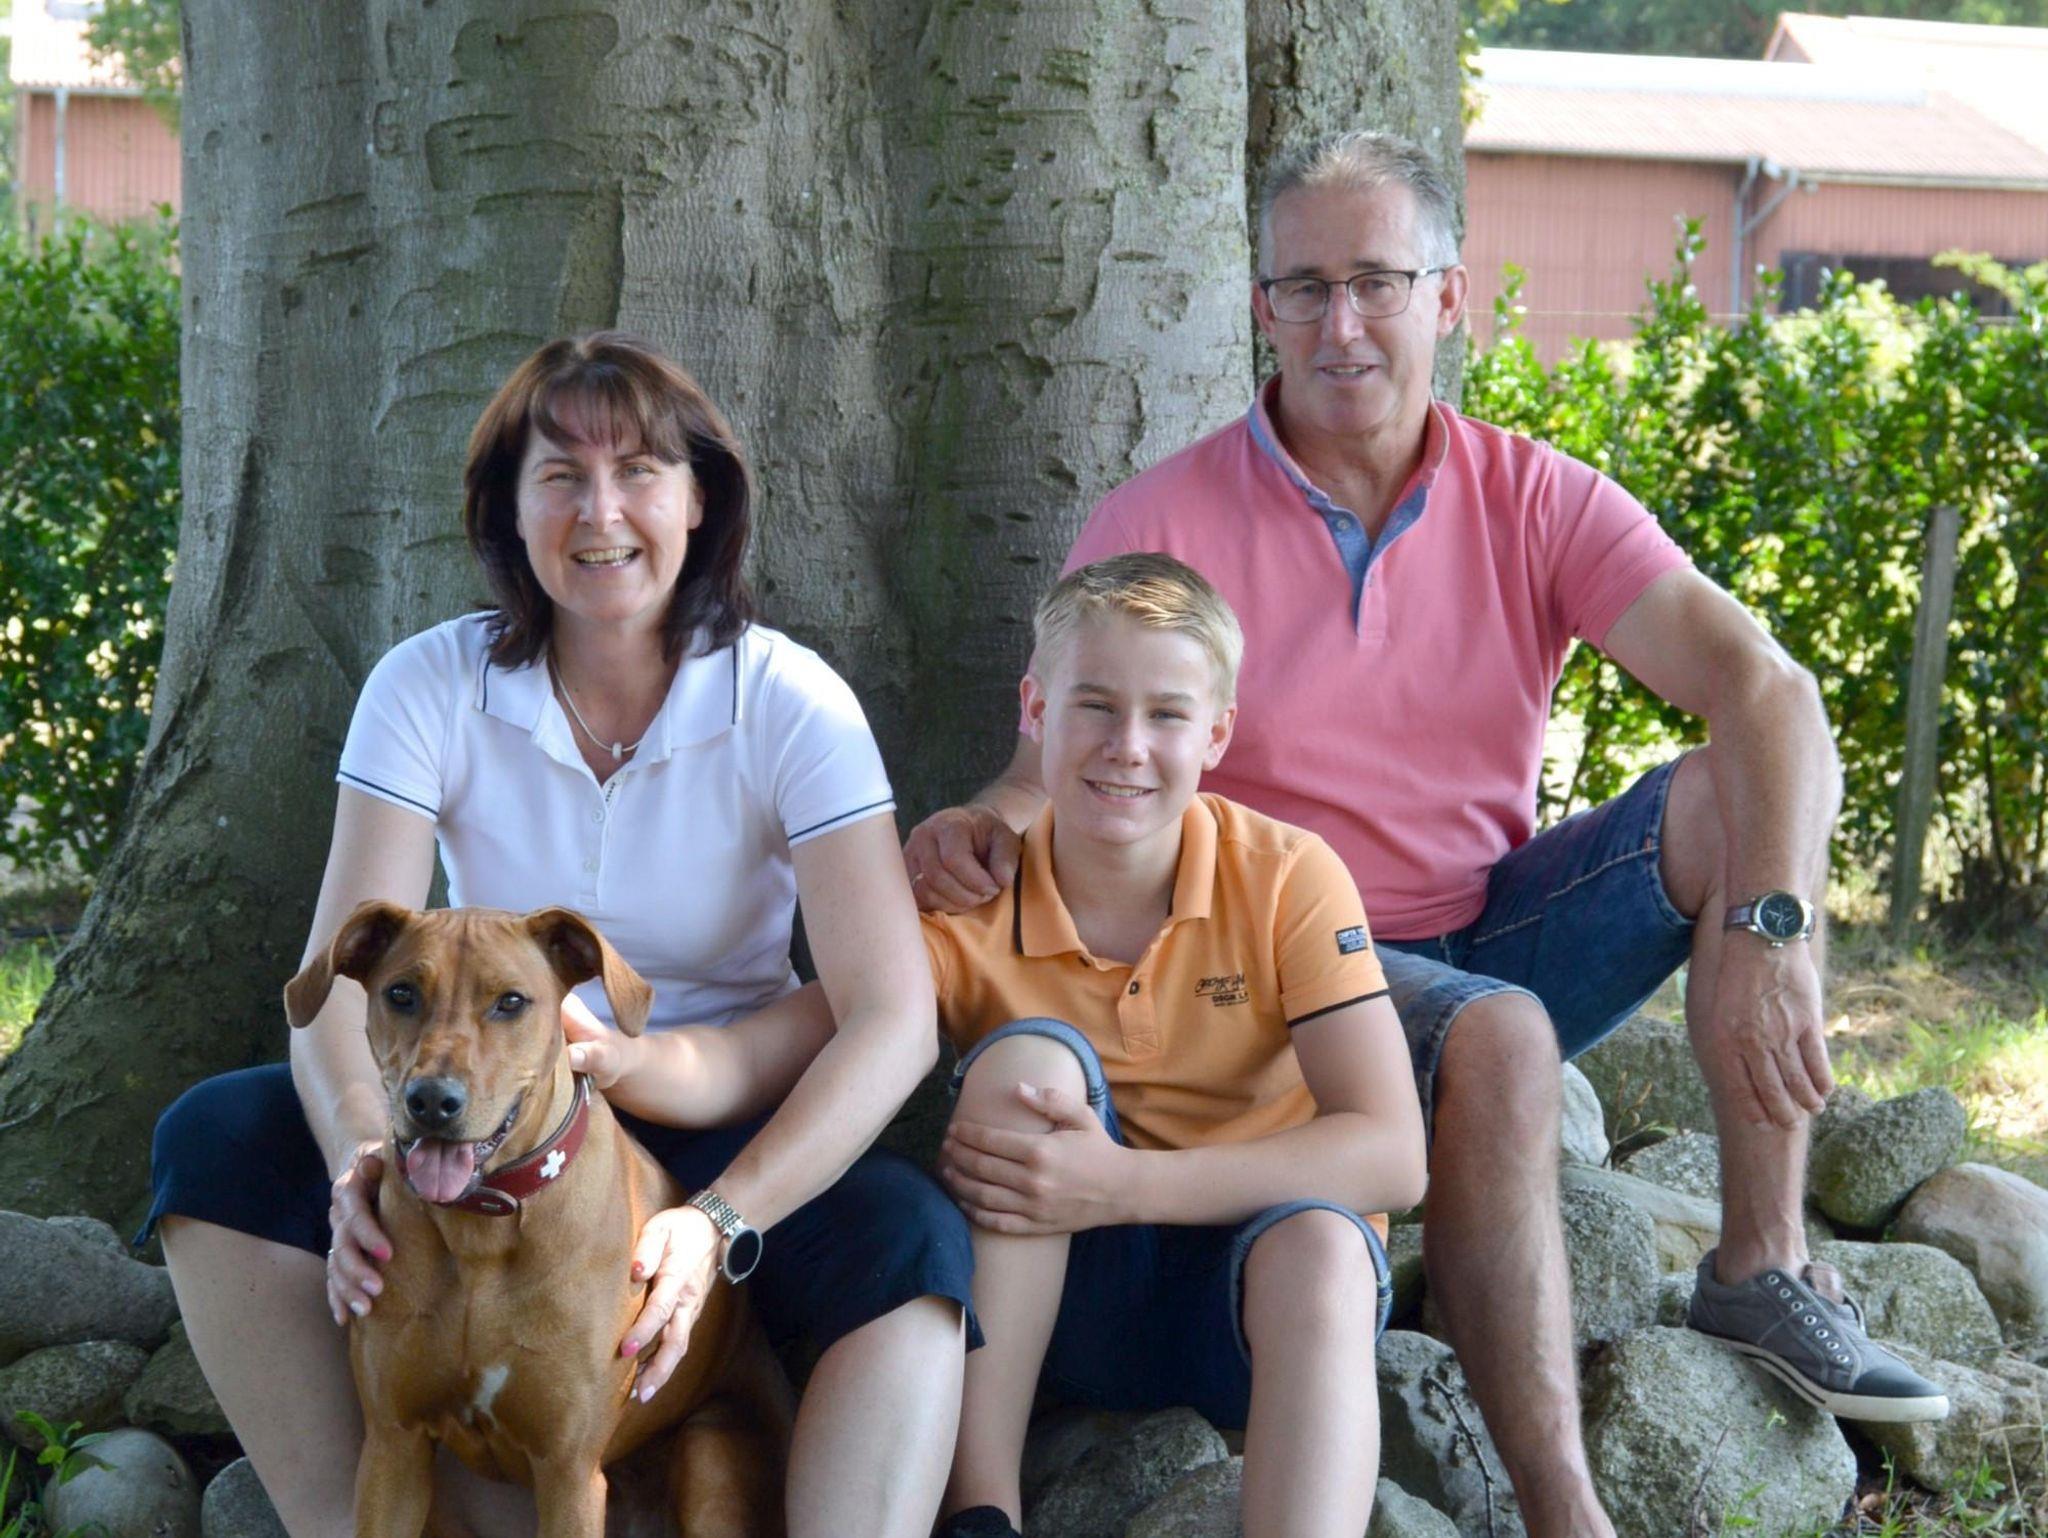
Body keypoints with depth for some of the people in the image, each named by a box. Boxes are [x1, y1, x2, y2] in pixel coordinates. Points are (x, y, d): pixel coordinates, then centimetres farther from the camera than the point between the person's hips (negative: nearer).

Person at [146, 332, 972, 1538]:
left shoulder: (790, 704, -11)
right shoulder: (430, 690, -6)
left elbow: (894, 1017, -20)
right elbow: (337, 978, -15)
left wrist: (727, 1220, -35)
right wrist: (362, 1153, -38)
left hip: (724, 1135, -2)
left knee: (908, 1237, -32)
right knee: (219, 1138, -24)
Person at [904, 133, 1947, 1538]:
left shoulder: (1532, 501, -1)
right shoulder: (1161, 526, -6)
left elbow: (1765, 690, -13)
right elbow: (1059, 772, -9)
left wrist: (1764, 928, -31)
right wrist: (982, 832, -36)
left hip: (1491, 936, 4)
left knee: (1749, 789, -18)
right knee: (1497, 1039, -36)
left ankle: (1762, 1268, -14)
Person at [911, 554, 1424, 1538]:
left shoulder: (1288, 879, -10)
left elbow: (1392, 1156, -20)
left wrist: (1124, 1183, -30)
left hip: (1263, 1271, -1)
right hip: (1055, 1294, 1)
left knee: (1318, 1240, -34)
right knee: (1031, 1054, -24)